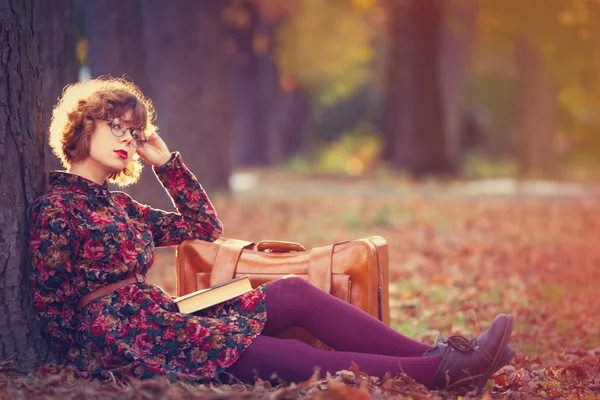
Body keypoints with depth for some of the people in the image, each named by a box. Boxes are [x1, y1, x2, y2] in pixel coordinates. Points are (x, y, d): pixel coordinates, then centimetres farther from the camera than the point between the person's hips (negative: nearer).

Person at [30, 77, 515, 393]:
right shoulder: (56, 208, -6)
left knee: (294, 292, -6)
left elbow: (205, 227, 23)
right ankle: (437, 372, -27)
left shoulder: (117, 204, 19)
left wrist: (165, 160, 17)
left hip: (163, 320, 9)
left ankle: (435, 355, -14)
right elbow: (49, 308, -10)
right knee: (275, 356, -22)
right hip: (121, 341, -9)